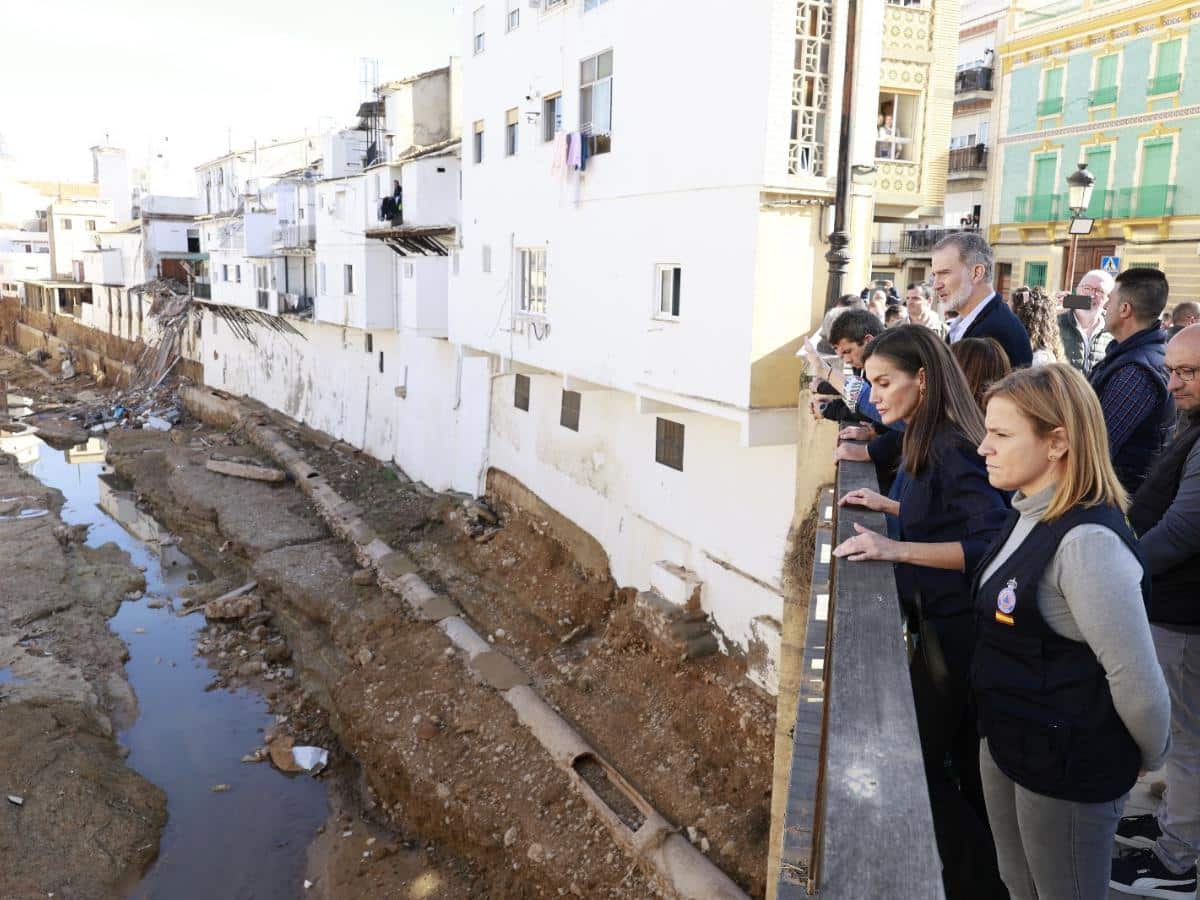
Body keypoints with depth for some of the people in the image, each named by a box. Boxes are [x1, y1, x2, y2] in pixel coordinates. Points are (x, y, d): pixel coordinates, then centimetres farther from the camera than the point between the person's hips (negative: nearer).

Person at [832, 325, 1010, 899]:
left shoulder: (951, 448, -22)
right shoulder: (930, 440, 7)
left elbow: (990, 544, -29)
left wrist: (898, 549, -33)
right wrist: (891, 507, 8)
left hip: (955, 631, -10)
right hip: (946, 621, 10)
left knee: (917, 762, 3)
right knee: (966, 766, 22)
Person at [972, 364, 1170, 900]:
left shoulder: (1087, 541, -28)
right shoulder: (1029, 515, 1)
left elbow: (1136, 679, -24)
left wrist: (1147, 758, -8)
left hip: (1068, 770, -8)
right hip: (1006, 745, 8)